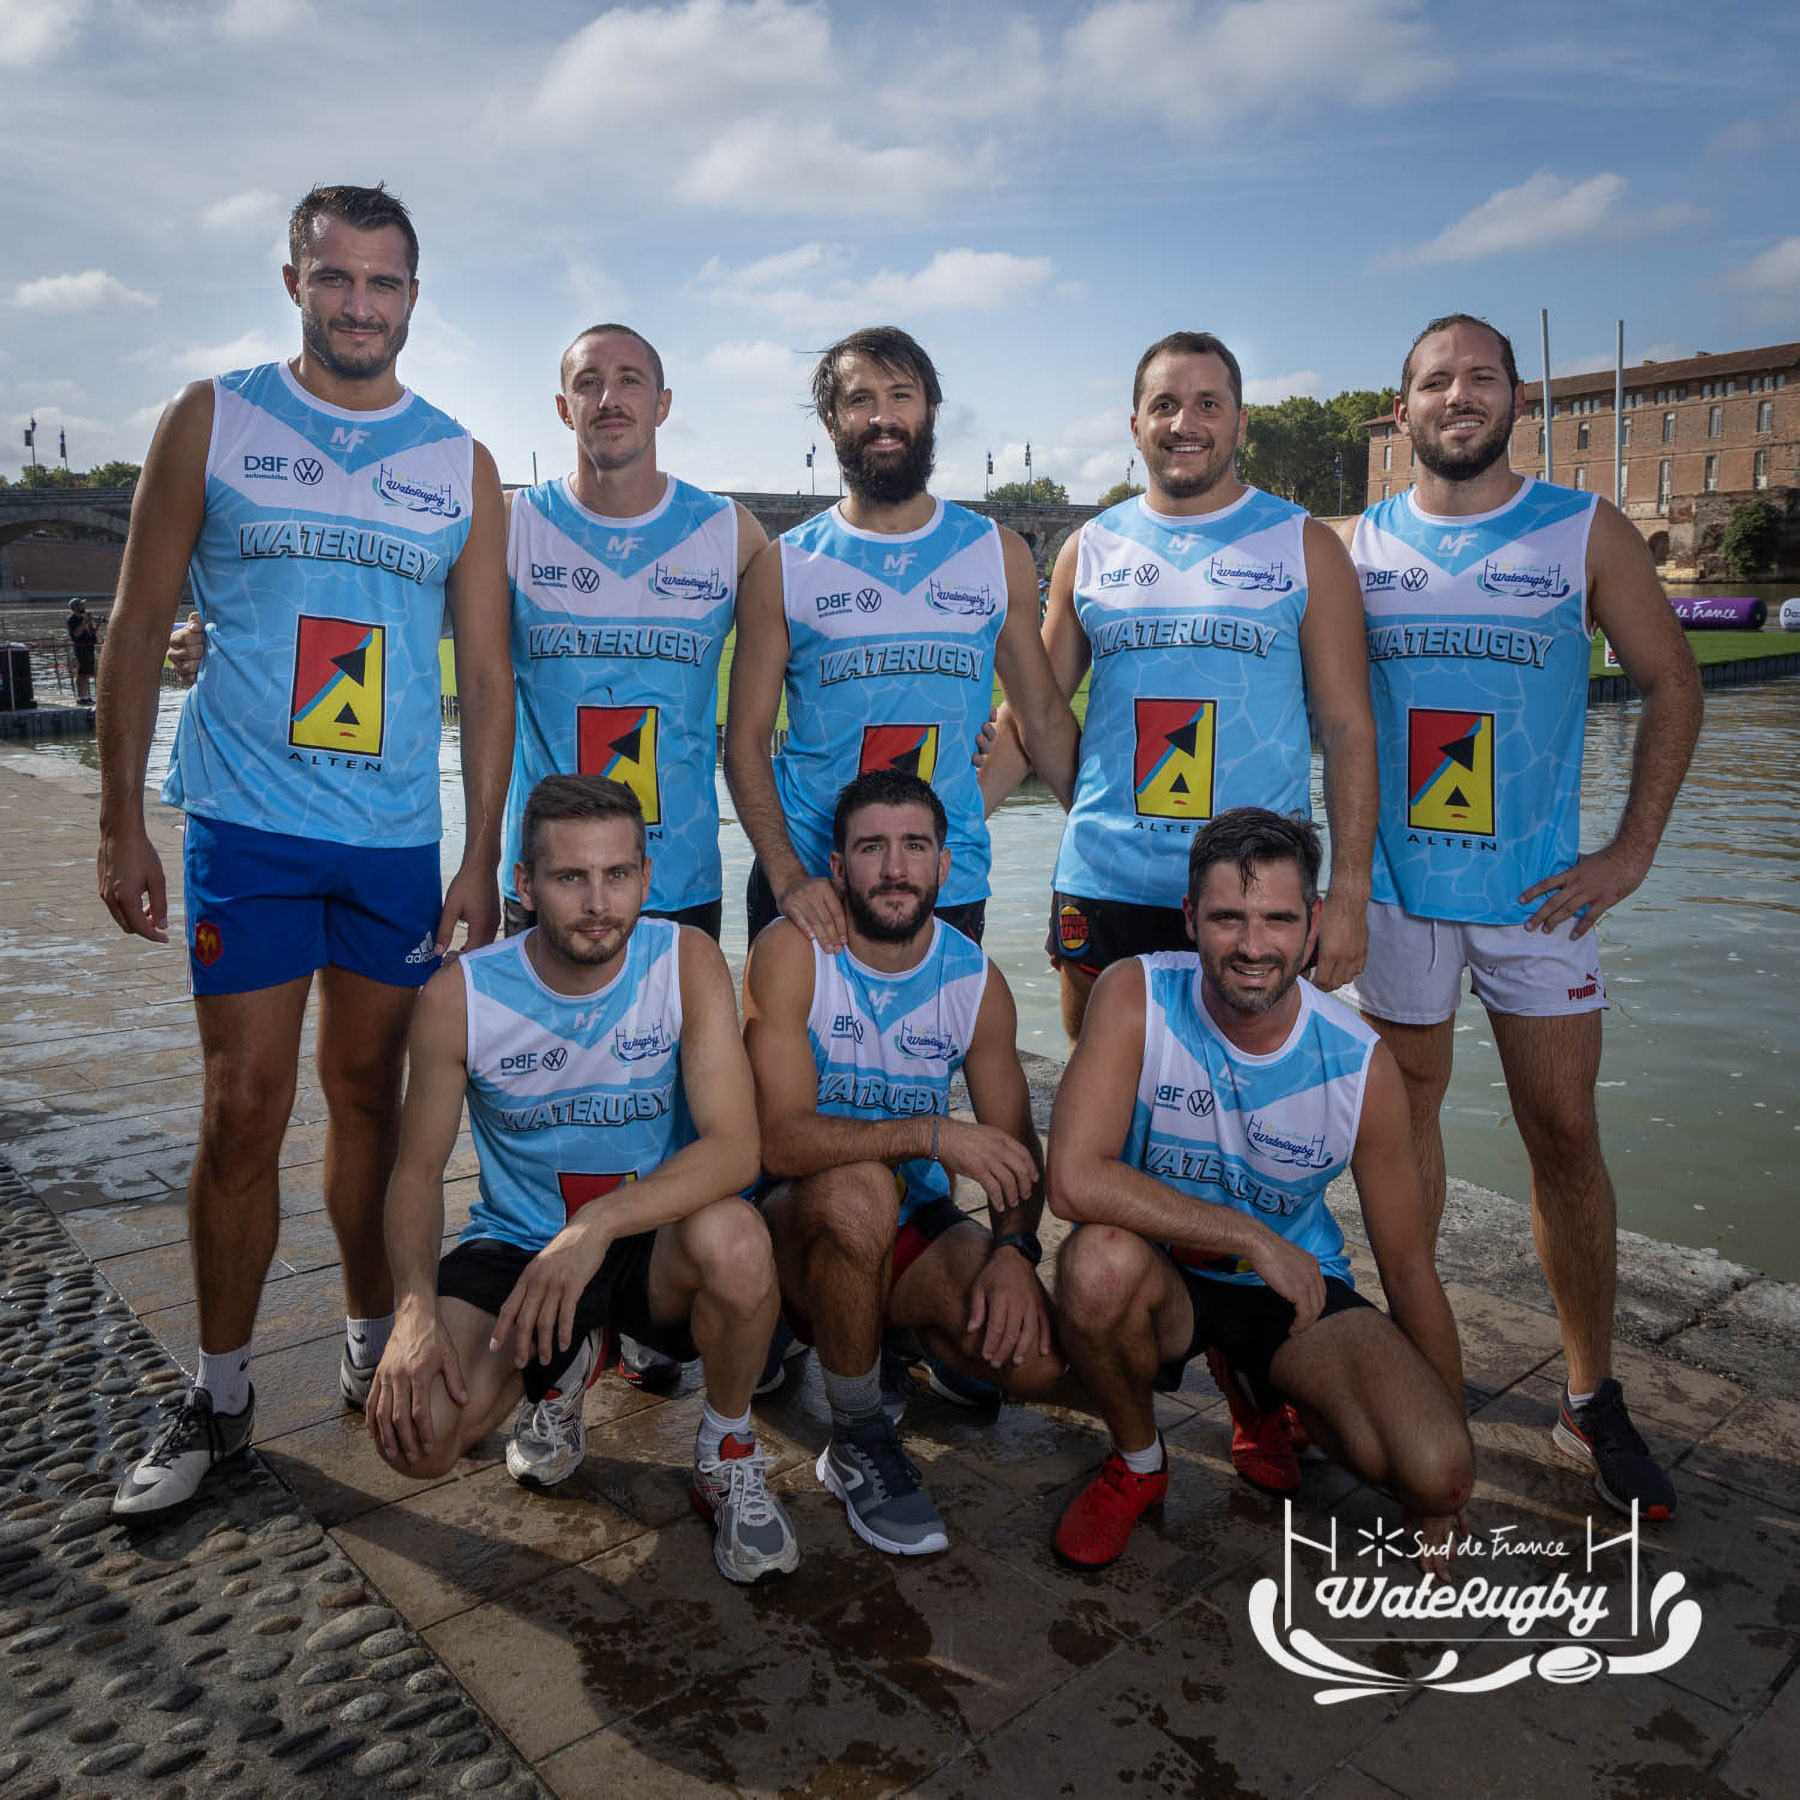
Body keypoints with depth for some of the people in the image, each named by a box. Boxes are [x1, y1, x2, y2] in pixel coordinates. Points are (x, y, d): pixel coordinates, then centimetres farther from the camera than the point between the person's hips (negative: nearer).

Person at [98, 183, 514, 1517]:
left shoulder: (462, 466, 8)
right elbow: (140, 628, 4)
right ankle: (220, 1397, 15)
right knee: (243, 1114, -1)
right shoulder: (212, 421, 5)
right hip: (246, 825, -1)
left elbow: (486, 674, 7)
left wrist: (482, 857, 1)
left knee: (371, 1097, 11)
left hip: (400, 839, 2)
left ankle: (373, 1342, 27)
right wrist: (121, 825, -2)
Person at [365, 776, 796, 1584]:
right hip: (515, 1246, 2)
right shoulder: (461, 995, -11)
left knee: (733, 1238, -36)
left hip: (653, 1243, -1)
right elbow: (418, 1169, -4)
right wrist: (416, 1306, -22)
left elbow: (734, 1145, -24)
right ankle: (563, 1366, 16)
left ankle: (728, 1454, -3)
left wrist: (598, 1225, -39)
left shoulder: (687, 961, -15)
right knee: (414, 1434, -22)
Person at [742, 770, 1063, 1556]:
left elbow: (1014, 1146, -1)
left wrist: (1014, 1248, -20)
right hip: (799, 1222, -3)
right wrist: (931, 1134, -36)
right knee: (858, 1185, -38)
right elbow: (781, 1140, -27)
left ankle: (906, 1337, 16)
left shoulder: (977, 980, -3)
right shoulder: (791, 952, -17)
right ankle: (857, 1441, -12)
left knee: (1034, 1357, -20)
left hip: (914, 1225, 4)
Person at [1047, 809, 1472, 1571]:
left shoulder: (1362, 1066, -15)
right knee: (1101, 1258, -37)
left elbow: (1410, 1272, -6)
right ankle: (1136, 1463, -3)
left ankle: (1256, 1387, 14)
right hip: (1161, 1277, -1)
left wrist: (1446, 1494, -2)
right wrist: (1254, 1237, -27)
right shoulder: (1136, 996, -21)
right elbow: (1074, 1180, -32)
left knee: (1434, 1470, -21)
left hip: (1294, 1289, 2)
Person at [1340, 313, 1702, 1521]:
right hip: (1395, 886, 1)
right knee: (1406, 1115, 12)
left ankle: (1594, 1401, 17)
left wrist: (1634, 851, -4)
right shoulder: (1358, 545, 4)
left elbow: (1672, 683, 4)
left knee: (1565, 1134, 2)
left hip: (1540, 889, -1)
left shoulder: (1588, 532, 1)